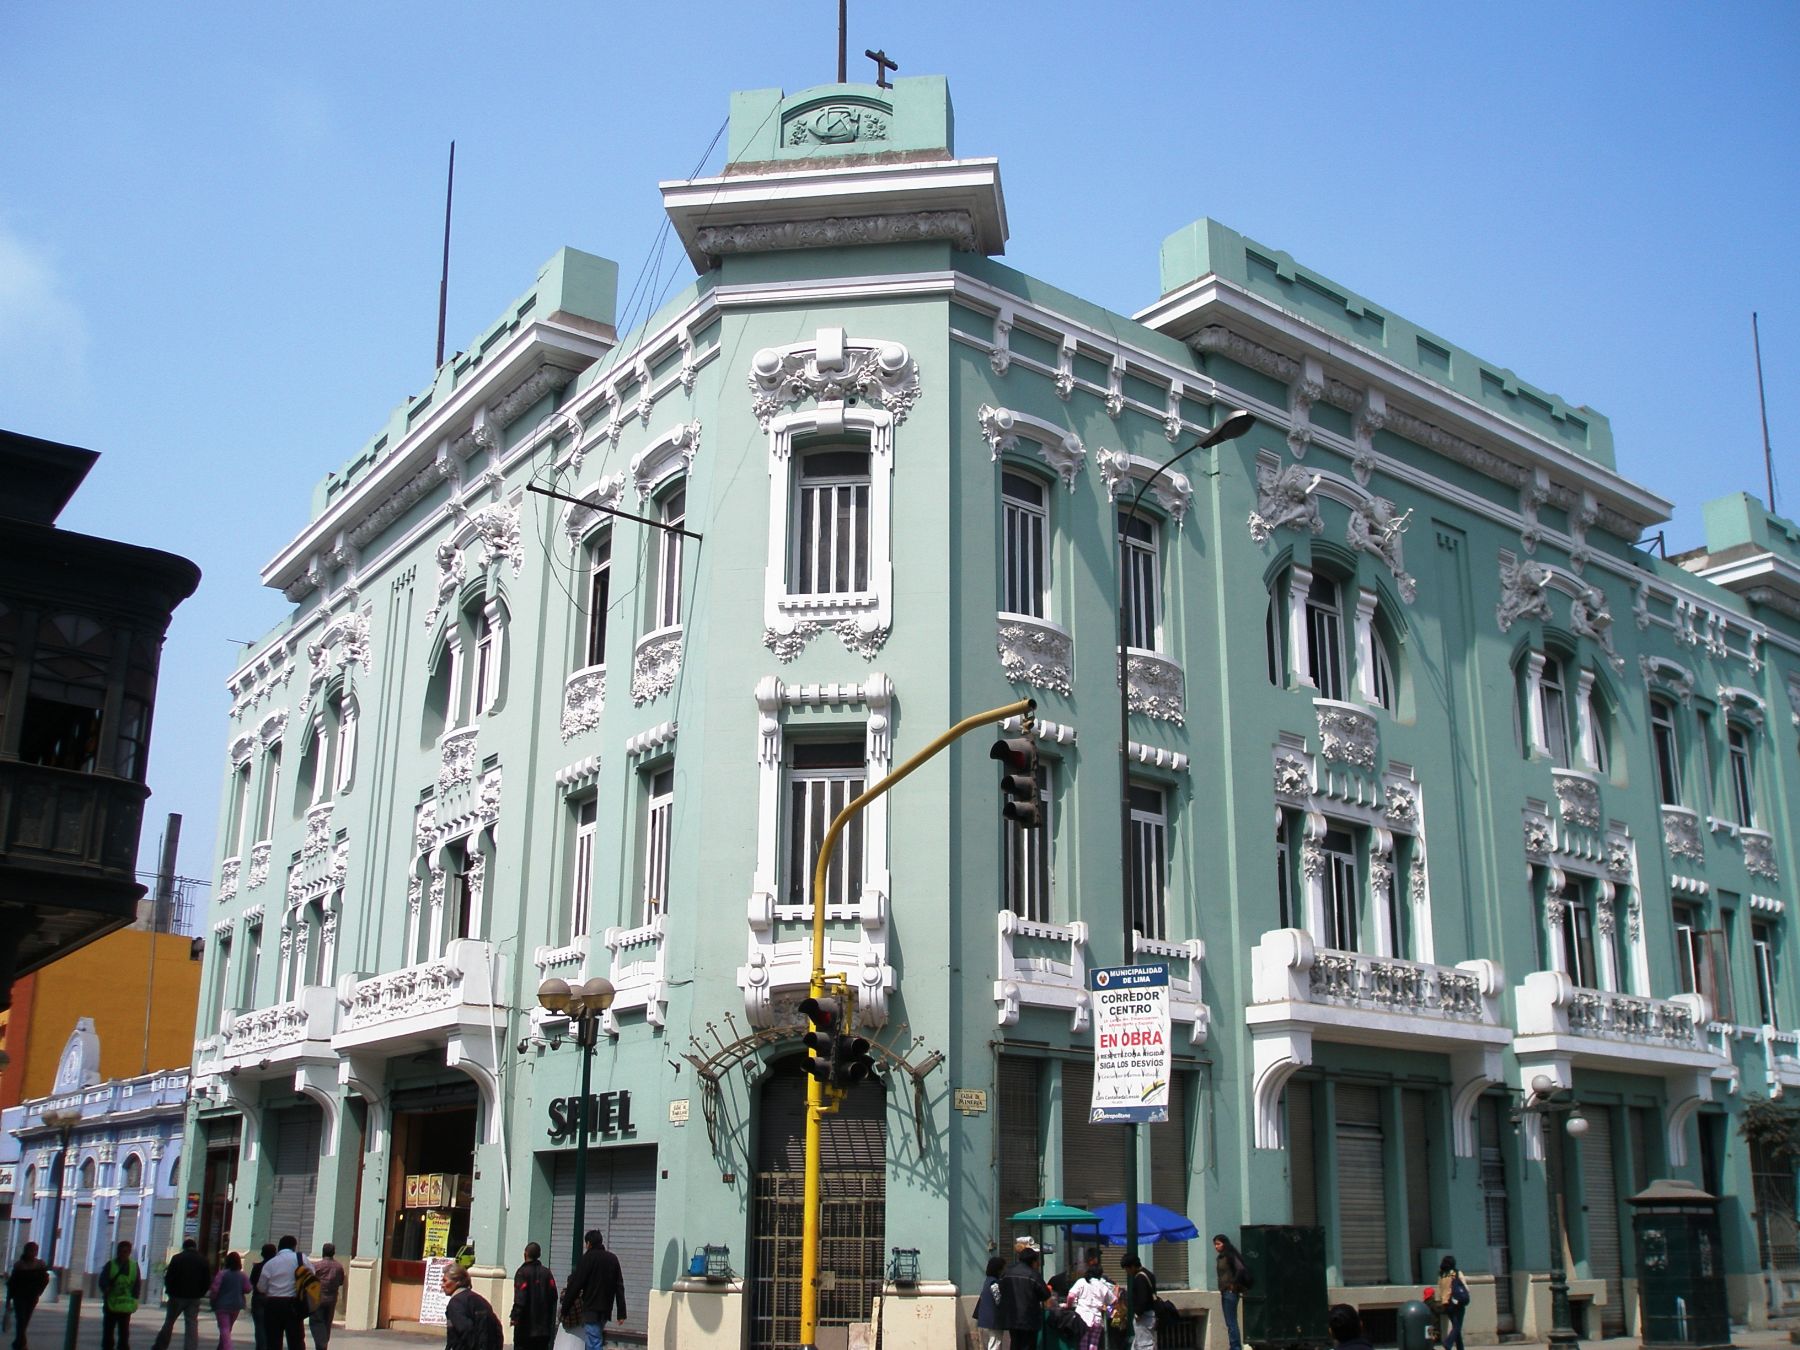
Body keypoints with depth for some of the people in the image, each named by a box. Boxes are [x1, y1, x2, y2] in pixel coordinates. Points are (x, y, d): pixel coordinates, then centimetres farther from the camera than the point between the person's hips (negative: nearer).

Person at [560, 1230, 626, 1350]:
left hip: (591, 1308, -6)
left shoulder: (587, 1258, -7)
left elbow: (575, 1286, -10)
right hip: (606, 1309, 6)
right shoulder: (613, 1259, 11)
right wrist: (621, 1312, 8)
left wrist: (565, 1309, -4)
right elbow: (619, 1287, 9)